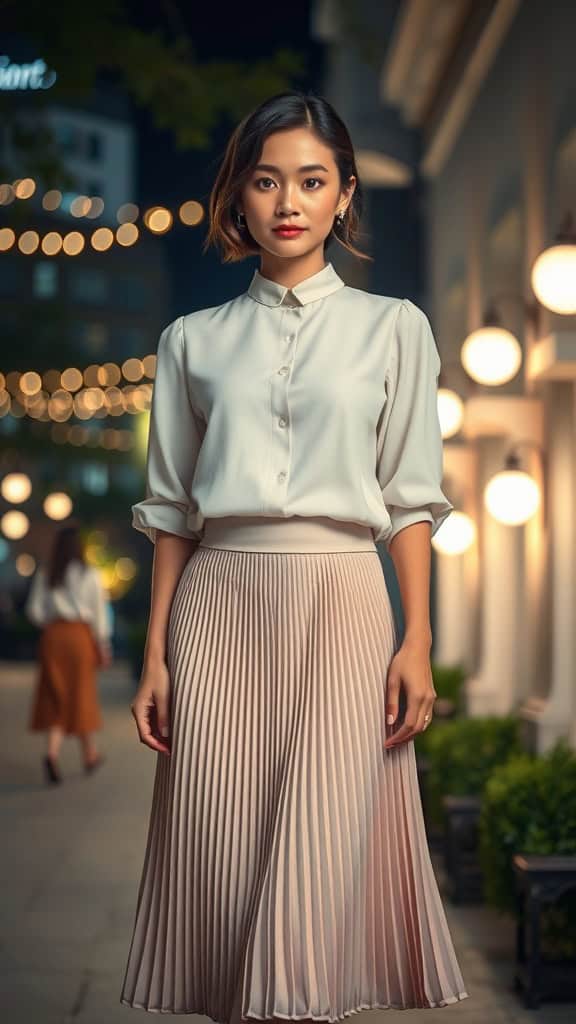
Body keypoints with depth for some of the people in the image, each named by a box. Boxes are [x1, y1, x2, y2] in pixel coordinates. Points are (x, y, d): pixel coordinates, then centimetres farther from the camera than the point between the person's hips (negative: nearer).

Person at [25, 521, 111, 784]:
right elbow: (99, 611, -3)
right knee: (81, 694, 10)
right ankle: (89, 754, 24)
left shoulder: (45, 575, 3)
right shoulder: (89, 575, -3)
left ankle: (52, 753, -16)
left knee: (56, 696, 5)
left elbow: (34, 610, 0)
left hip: (52, 635, 2)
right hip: (80, 634, -2)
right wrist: (103, 644, 3)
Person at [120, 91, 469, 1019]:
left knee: (322, 853, -6)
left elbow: (411, 500, 5)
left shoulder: (393, 327, 7)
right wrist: (156, 656, 4)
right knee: (221, 853, 2)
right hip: (219, 602, 2)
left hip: (340, 600, -1)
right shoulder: (194, 340, 11)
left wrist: (418, 643, -3)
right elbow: (171, 508, 10)